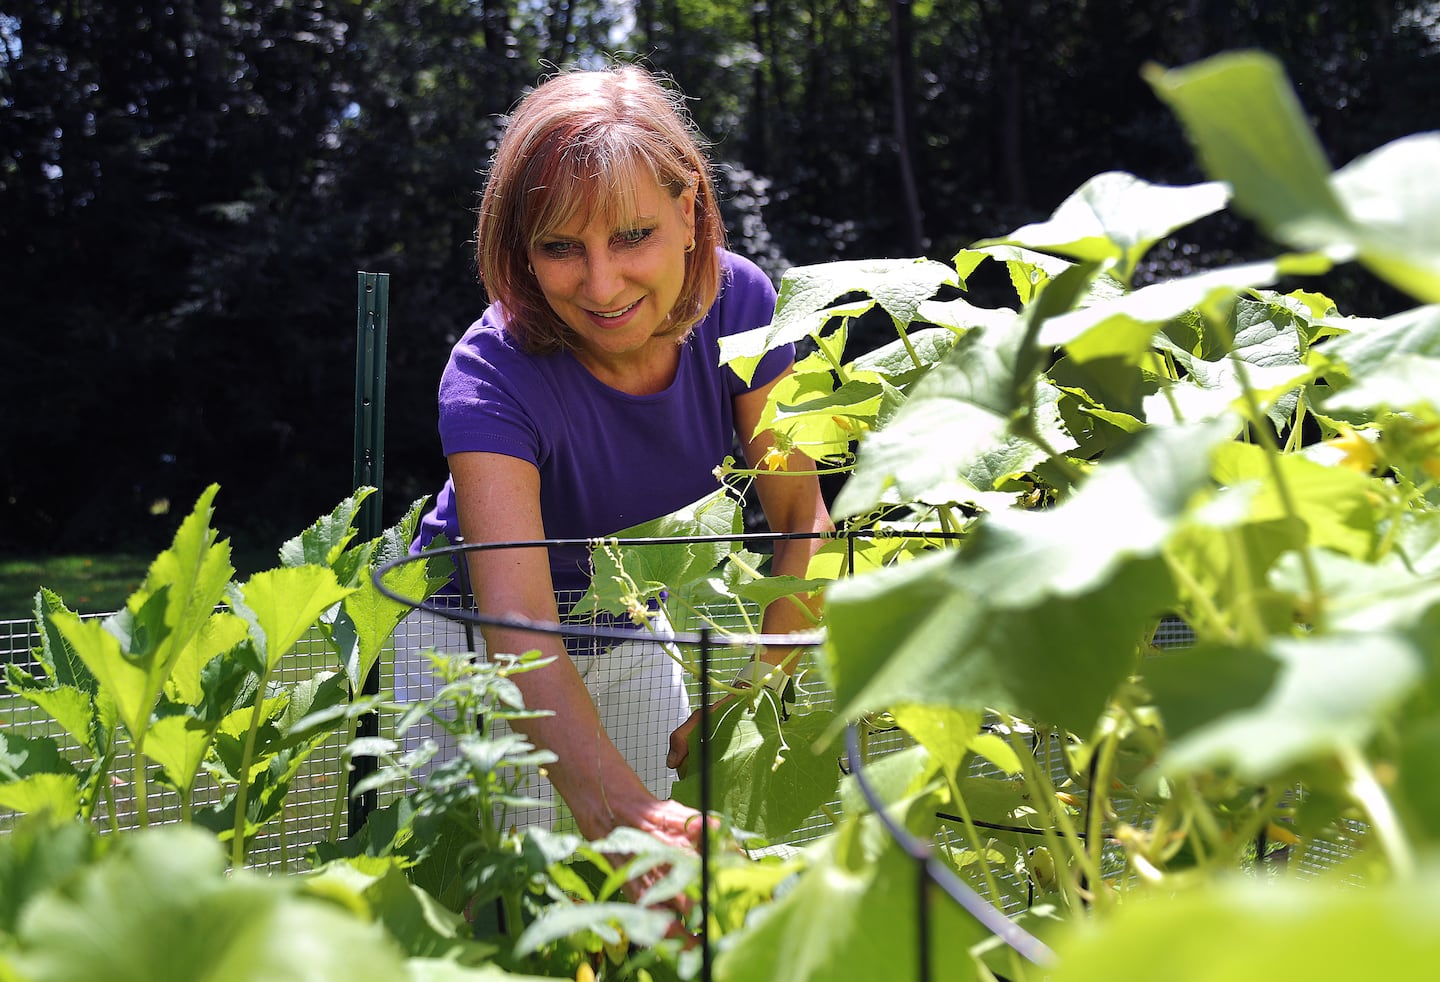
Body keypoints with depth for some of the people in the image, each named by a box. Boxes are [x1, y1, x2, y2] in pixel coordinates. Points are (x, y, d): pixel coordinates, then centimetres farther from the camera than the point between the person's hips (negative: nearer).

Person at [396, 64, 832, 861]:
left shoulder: (737, 304, -21)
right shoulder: (492, 377, -33)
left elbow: (800, 521, -15)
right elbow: (521, 630, -44)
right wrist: (609, 799, -61)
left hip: (632, 633, 4)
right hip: (474, 640, -3)